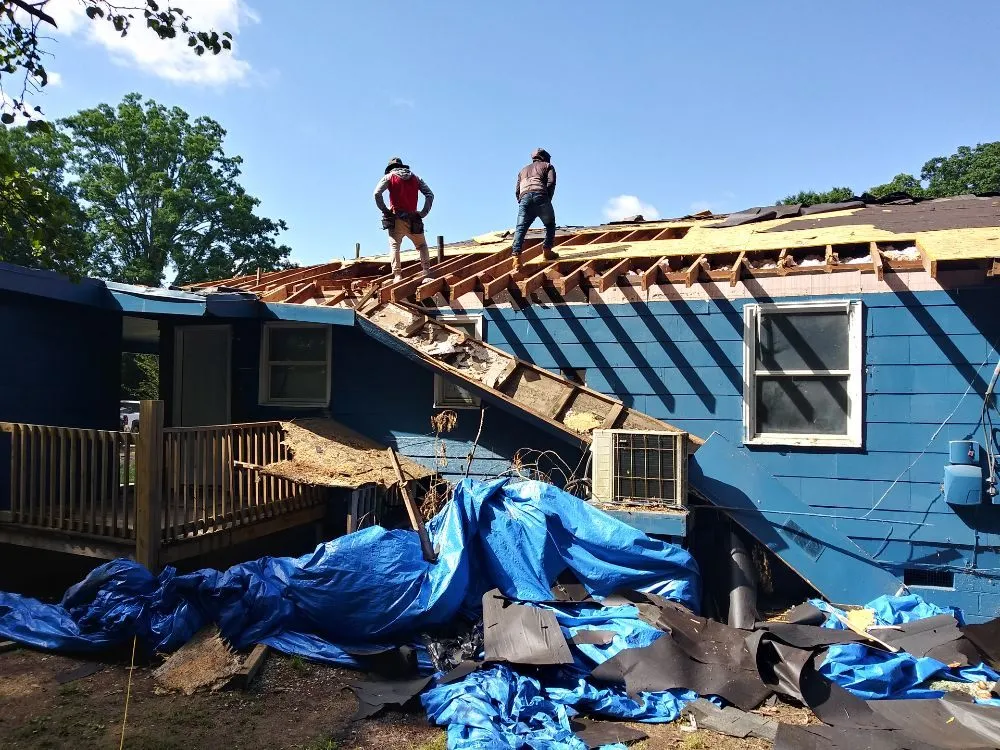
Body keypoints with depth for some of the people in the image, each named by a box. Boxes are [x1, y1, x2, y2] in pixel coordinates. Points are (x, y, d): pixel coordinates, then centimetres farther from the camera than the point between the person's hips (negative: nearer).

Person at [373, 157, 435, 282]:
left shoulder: (389, 177, 8)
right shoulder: (414, 177, 15)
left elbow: (377, 193, -7)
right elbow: (430, 194, 7)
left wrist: (384, 210, 0)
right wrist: (423, 213, 6)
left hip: (397, 218, -2)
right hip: (413, 219, 2)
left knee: (394, 246, -2)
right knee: (422, 246, 13)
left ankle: (397, 275, -17)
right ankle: (427, 275, -1)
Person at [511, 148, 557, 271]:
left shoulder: (523, 171, 36)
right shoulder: (547, 166, 24)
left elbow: (517, 190, 23)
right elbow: (551, 182, 5)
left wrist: (522, 203, 22)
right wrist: (548, 199, 9)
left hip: (524, 197, 3)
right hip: (540, 196, -3)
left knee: (520, 228, -7)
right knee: (550, 224, 18)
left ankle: (516, 256, -23)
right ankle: (547, 250, 9)